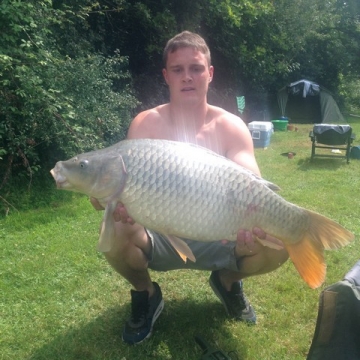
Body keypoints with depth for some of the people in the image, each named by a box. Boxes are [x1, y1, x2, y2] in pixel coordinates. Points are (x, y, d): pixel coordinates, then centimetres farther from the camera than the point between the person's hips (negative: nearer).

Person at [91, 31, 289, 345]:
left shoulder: (230, 127, -9)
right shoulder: (146, 124, -10)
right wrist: (119, 202, -44)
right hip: (160, 239, 0)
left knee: (278, 243, -23)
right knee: (115, 233, -31)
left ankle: (228, 281, 14)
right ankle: (146, 294, 5)